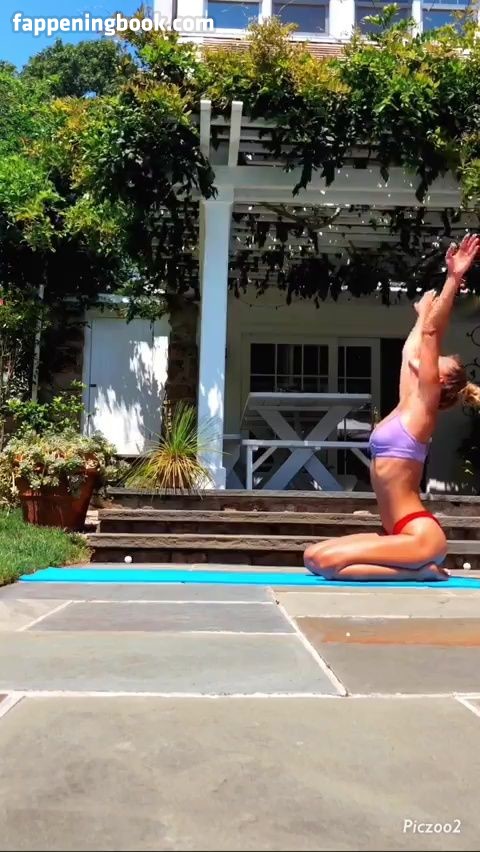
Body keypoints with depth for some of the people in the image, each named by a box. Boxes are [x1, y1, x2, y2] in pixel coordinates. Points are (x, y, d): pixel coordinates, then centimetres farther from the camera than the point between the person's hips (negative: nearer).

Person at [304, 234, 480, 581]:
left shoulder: (424, 404, -6)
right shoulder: (408, 405, 14)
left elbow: (431, 334, -12)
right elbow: (411, 348, 22)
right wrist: (423, 312, 34)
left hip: (420, 535, -9)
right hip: (401, 533, 9)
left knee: (325, 562, -22)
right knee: (312, 557, 8)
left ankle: (417, 570, -7)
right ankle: (418, 565, 8)